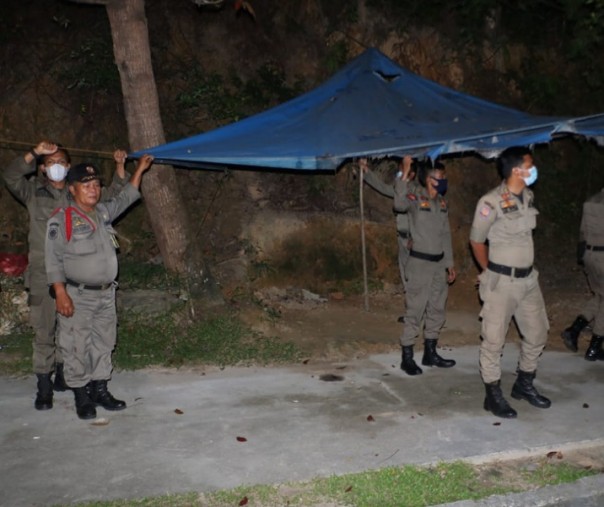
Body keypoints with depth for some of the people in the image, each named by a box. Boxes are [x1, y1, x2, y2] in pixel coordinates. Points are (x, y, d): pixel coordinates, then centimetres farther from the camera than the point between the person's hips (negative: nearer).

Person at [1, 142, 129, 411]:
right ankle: (44, 385, 2)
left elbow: (111, 196, 13)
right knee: (44, 330, -4)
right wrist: (34, 153, -21)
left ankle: (62, 374, 27)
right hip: (43, 273, -3)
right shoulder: (34, 192, 6)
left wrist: (120, 167, 0)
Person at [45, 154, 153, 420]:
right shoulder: (62, 220, -10)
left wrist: (139, 170, 23)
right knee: (77, 348, 0)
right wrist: (61, 293, -18)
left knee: (103, 344, 13)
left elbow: (125, 198, 26)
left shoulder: (103, 212, 9)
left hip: (106, 294, 6)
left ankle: (100, 390, 26)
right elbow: (54, 260, -11)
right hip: (78, 296, -6)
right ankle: (81, 397, 13)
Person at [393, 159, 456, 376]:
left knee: (437, 310, 14)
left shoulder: (441, 202, 11)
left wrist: (449, 263, 16)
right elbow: (399, 205, -35)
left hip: (439, 263, 7)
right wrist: (404, 176, -36)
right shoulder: (415, 197, -10)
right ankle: (407, 358, 7)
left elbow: (446, 235, 16)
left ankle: (430, 353, 27)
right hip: (420, 262, -7)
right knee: (415, 311, -3)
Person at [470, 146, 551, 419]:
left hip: (528, 278, 8)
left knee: (537, 334, 16)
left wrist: (525, 268, 14)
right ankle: (493, 395, 16)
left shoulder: (528, 197, 6)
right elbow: (476, 241, -6)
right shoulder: (491, 202, -17)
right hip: (502, 281, -8)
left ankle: (524, 385, 35)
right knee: (494, 339, 2)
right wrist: (490, 272, 3)